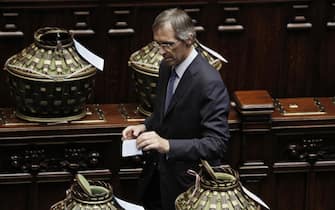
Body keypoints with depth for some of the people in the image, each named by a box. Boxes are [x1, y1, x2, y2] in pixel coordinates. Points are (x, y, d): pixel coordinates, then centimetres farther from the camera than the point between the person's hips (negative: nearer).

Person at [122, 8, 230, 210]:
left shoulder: (209, 83, -26)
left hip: (187, 181, -8)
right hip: (158, 171, 8)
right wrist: (144, 127, -2)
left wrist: (167, 145, -37)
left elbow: (217, 144, -28)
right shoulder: (167, 66, 2)